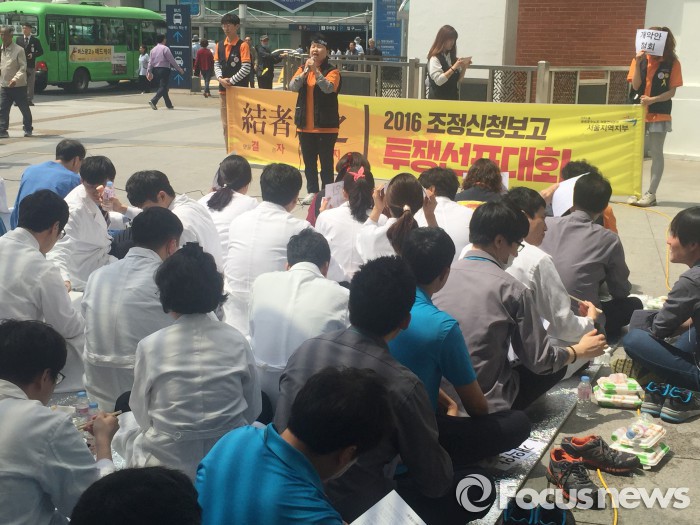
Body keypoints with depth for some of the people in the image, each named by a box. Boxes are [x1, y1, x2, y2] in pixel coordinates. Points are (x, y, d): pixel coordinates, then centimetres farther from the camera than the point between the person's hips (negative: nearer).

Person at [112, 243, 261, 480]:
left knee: (125, 420, 28)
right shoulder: (237, 342, -9)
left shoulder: (150, 346, -12)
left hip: (166, 463, 0)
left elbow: (142, 415, 0)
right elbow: (253, 411, 1)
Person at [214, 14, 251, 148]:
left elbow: (246, 68, -13)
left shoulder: (242, 45, -7)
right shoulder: (220, 45, 11)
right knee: (226, 124, 10)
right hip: (223, 89, 6)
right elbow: (216, 64, 9)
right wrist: (220, 78, -10)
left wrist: (231, 81, -15)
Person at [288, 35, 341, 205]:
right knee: (309, 161, 10)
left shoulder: (332, 71, -3)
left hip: (326, 125, -4)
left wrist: (315, 71, -31)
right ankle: (312, 192, 19)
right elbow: (292, 87, -7)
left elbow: (328, 88, -22)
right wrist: (305, 72, -22)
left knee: (326, 161, -2)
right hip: (305, 124, 4)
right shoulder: (302, 68, 9)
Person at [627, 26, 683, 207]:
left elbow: (672, 92, -6)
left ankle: (651, 194, 6)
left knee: (656, 153, 2)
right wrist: (638, 64, -16)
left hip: (659, 114, -2)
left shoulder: (672, 62, -4)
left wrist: (653, 99, -19)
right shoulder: (640, 59, 1)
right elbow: (636, 86, -6)